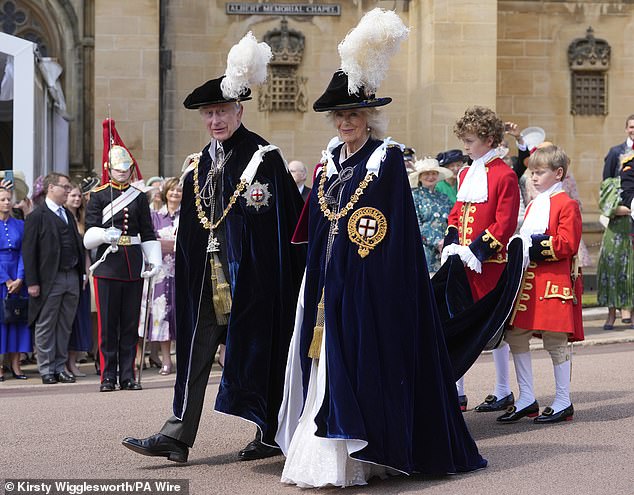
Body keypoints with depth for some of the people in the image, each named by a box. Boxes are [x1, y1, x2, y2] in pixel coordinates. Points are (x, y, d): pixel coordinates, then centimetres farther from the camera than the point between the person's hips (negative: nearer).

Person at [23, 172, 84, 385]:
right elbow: (28, 250, -8)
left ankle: (60, 367, 16)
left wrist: (81, 273, 10)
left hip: (72, 277, 6)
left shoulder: (68, 215, 17)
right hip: (50, 279, -6)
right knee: (46, 326, 1)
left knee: (65, 326, 9)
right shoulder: (37, 216, -5)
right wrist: (32, 282, -13)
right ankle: (46, 369, 7)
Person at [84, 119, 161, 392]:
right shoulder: (98, 196, 2)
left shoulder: (139, 197, 10)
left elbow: (148, 233, 10)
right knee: (108, 325, -1)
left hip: (133, 265, 3)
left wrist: (155, 260, -1)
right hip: (108, 265, -2)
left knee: (130, 323, 6)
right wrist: (105, 235, -23)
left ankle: (128, 376, 11)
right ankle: (108, 377, 5)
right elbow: (89, 234, -3)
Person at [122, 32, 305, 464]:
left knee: (258, 348, 2)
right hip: (207, 276, 6)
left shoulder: (265, 159, -7)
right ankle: (178, 434, 1)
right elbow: (190, 229, 16)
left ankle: (272, 434, 13)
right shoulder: (200, 165, 13)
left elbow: (287, 221, -10)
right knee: (196, 350, 2)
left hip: (250, 273, -6)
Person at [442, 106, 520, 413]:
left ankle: (503, 393, 14)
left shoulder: (504, 175, -8)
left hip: (489, 262, -7)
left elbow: (505, 223, -13)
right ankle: (457, 393, 9)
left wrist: (477, 251, -17)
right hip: (461, 261, 7)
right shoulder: (466, 174, 15)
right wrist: (452, 246, 2)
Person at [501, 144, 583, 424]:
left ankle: (563, 403, 7)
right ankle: (526, 399, 11)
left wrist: (536, 245, -18)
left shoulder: (566, 204, -6)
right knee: (515, 336, 4)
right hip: (527, 280, 8)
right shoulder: (533, 205, 19)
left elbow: (567, 244, -14)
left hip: (554, 283, -8)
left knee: (555, 341, -2)